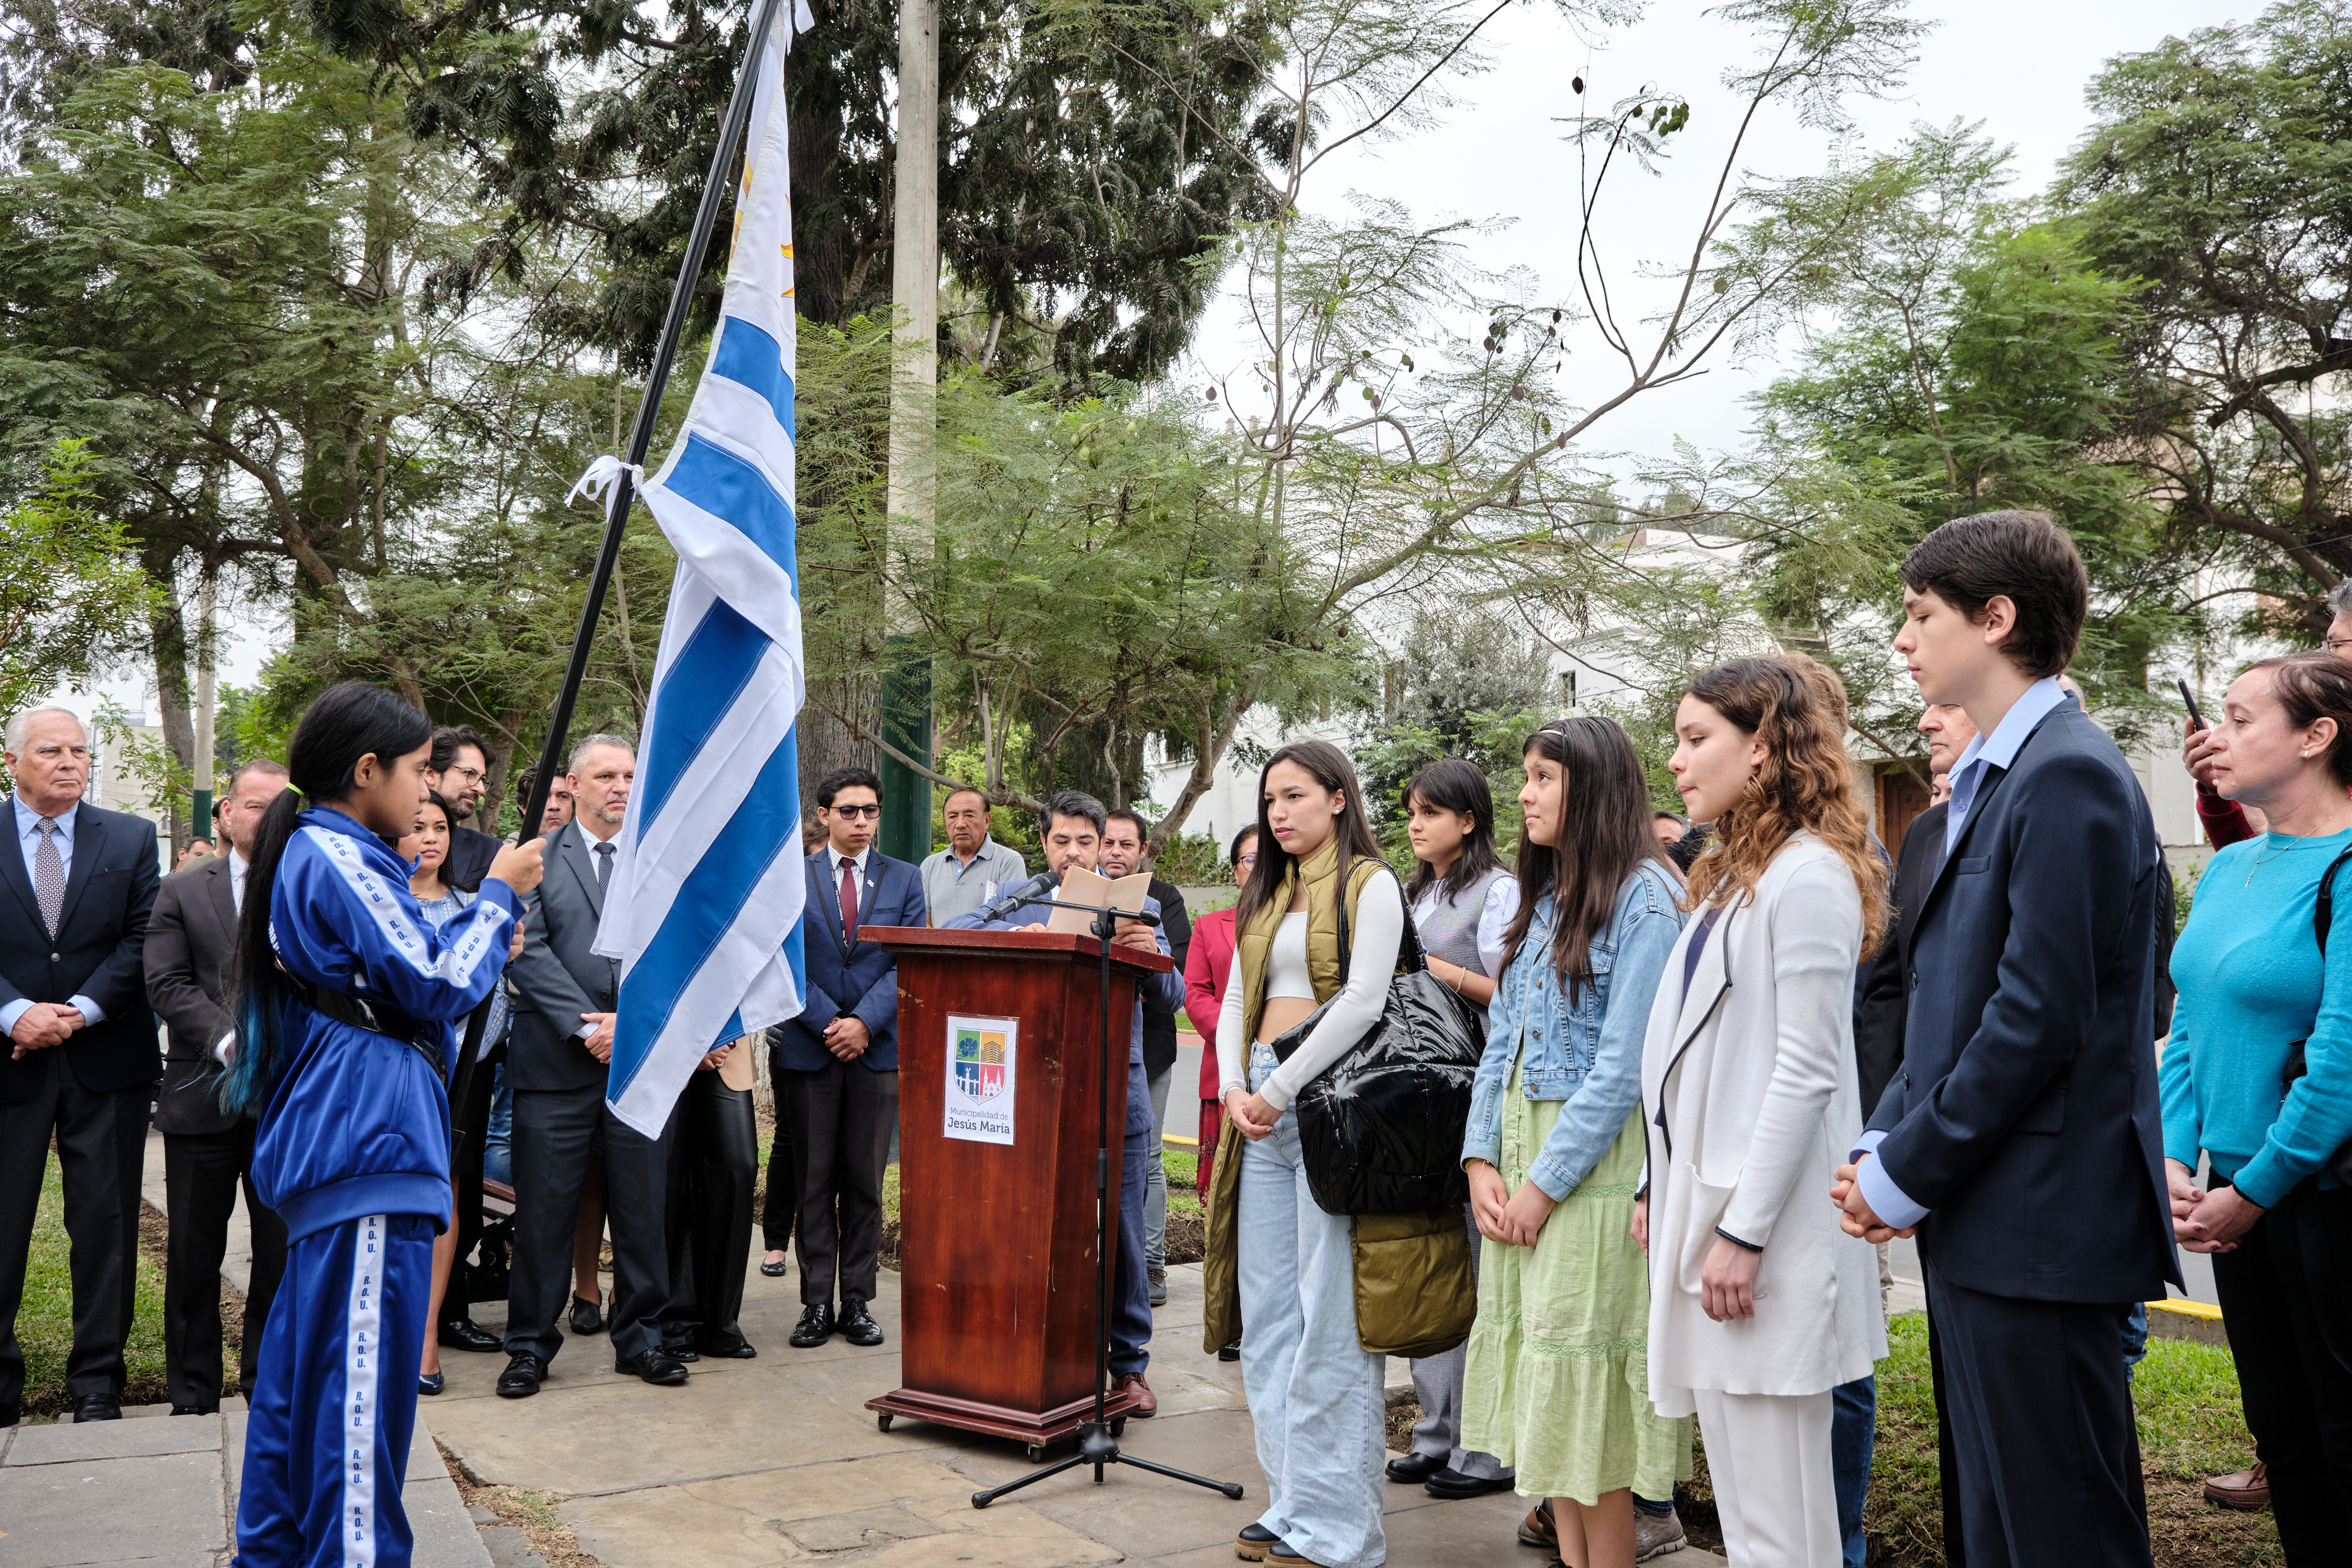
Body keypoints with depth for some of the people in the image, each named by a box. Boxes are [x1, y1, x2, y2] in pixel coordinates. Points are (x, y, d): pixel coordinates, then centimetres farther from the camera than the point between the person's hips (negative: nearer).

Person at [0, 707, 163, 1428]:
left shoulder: (131, 839, 6)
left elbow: (140, 940, 0)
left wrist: (80, 1011, -12)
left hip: (105, 1062, 1)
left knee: (105, 1225, 6)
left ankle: (98, 1381, 16)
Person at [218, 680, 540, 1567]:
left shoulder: (311, 853, 17)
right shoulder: (338, 859, -15)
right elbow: (438, 987, -14)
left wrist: (488, 904, 14)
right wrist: (498, 896, -3)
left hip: (327, 1142, 11)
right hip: (369, 1143, -11)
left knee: (305, 1355, 18)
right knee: (362, 1369, -7)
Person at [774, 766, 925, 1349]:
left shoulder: (905, 879, 8)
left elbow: (909, 962, 1)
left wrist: (864, 1022, -10)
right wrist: (828, 1022, -10)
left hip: (878, 1048, 1)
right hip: (808, 1048, 0)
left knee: (866, 1183, 4)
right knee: (815, 1182, 4)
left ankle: (857, 1302, 12)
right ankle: (816, 1304, 10)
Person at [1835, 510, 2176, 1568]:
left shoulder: (2068, 776, -15)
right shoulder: (1988, 778, 16)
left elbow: (2042, 1015, -21)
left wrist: (1906, 1174, -13)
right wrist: (1885, 1145, 6)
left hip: (2038, 1229, -10)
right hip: (1977, 1222, 10)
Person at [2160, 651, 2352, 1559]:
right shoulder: (2228, 869, 9)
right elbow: (2188, 1026, 12)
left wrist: (2254, 1191, -14)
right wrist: (2174, 1161, 0)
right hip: (2237, 1195, 8)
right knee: (2279, 1428, 17)